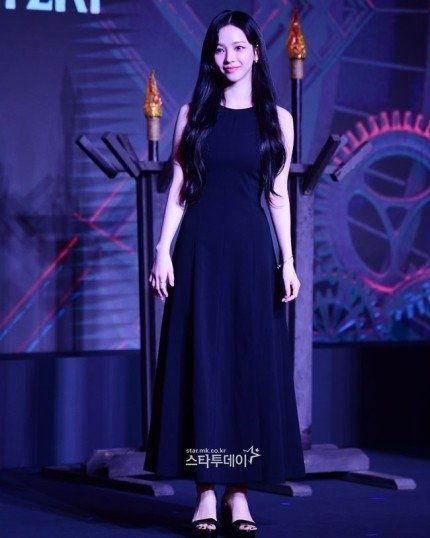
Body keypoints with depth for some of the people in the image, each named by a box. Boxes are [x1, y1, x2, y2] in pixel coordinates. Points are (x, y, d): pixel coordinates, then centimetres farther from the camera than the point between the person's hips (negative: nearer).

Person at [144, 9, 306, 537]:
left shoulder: (277, 118, 8)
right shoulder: (193, 113, 7)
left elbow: (278, 195, 7)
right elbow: (178, 188, 5)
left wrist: (288, 260, 0)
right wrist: (163, 249, -4)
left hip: (251, 249, 0)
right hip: (200, 248, 0)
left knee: (252, 363, 0)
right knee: (201, 363, -2)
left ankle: (239, 492, 5)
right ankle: (206, 492, 1)